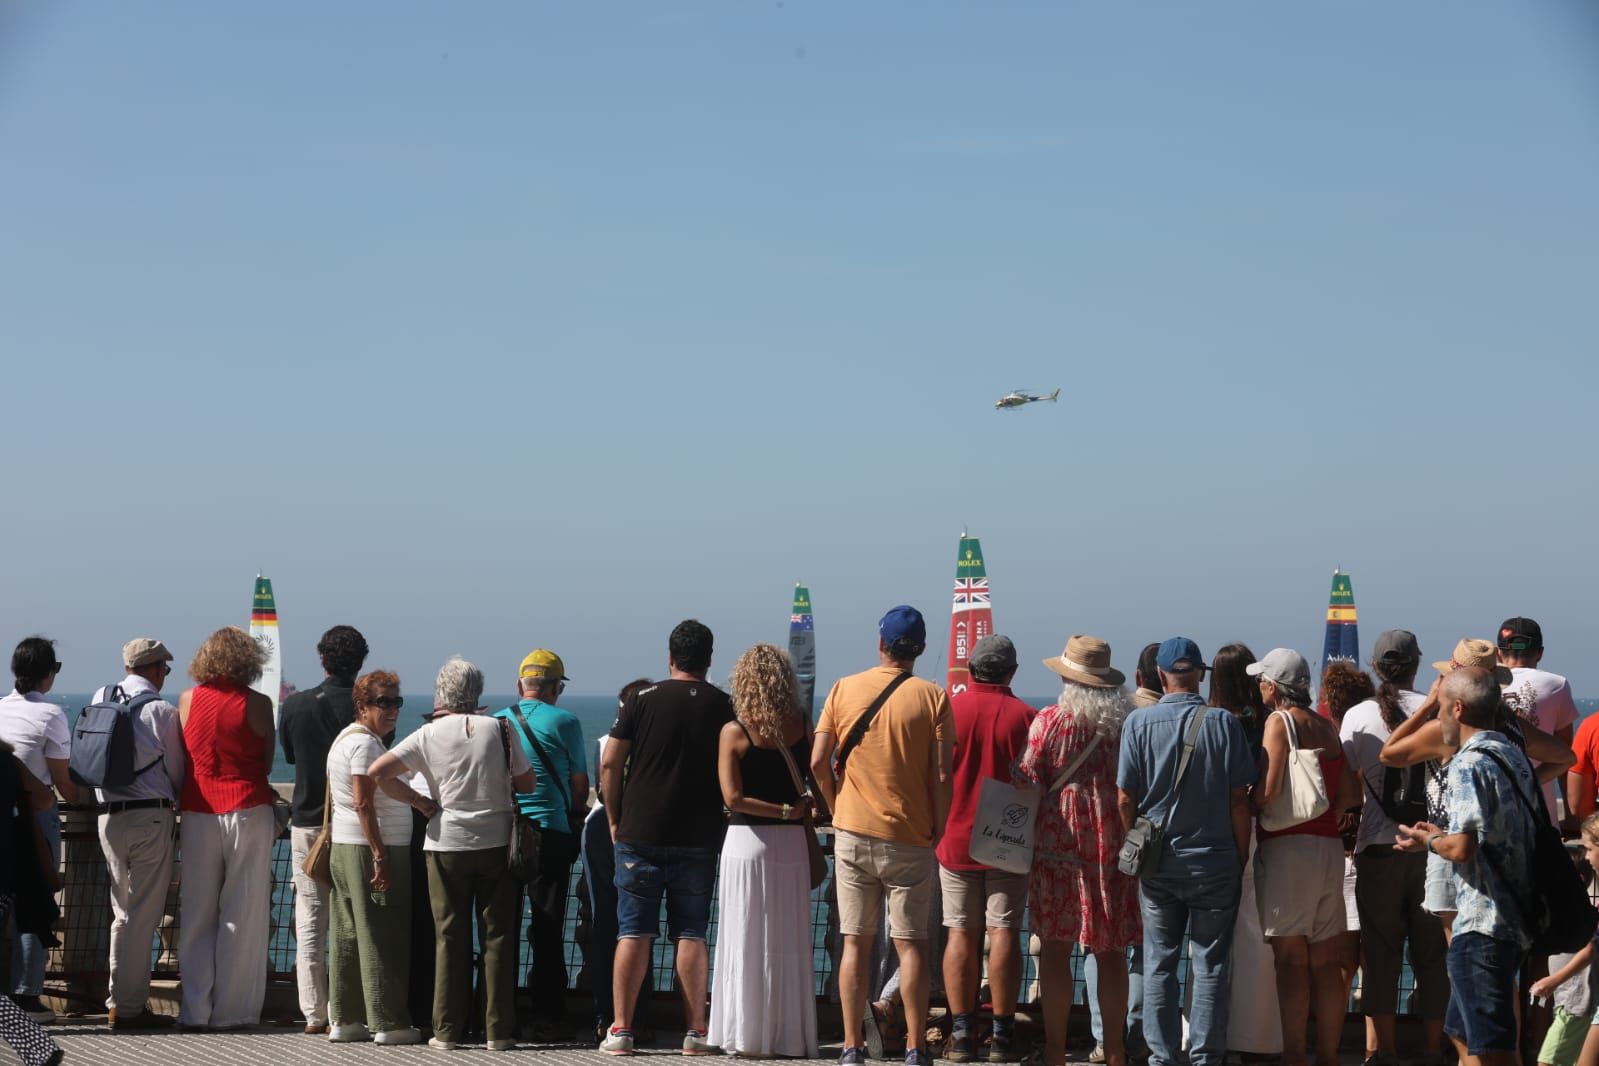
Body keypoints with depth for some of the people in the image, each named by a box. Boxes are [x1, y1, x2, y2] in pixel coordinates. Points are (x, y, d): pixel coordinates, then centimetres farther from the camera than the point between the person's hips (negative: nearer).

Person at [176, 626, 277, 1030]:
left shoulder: (188, 700, 3)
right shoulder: (257, 704, -5)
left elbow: (179, 762, 9)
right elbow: (266, 765, 0)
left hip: (197, 812, 3)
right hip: (247, 811, -3)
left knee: (197, 915, 8)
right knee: (243, 916, 2)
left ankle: (195, 1010, 8)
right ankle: (232, 1009, 3)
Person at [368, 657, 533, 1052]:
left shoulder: (429, 735, -3)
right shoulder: (499, 729, -2)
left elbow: (376, 772, -9)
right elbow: (527, 783, 4)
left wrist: (414, 800, 2)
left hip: (447, 844, 0)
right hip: (497, 841, 0)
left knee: (450, 936, 6)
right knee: (498, 935, 5)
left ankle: (447, 1031, 6)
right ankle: (499, 1030, 5)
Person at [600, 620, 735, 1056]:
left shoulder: (643, 700, -1)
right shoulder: (723, 706, 0)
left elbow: (610, 765, -2)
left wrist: (615, 820, 8)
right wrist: (721, 819, 15)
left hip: (640, 836, 0)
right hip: (699, 840, 0)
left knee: (633, 934, 4)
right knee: (691, 935, 5)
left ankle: (620, 1029, 2)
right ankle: (695, 1032, 5)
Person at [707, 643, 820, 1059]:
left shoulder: (734, 732, -7)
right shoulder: (803, 726, 0)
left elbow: (733, 797, -12)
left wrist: (785, 810, -7)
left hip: (747, 841, -2)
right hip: (792, 842, 3)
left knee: (748, 941, 4)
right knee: (791, 942, 9)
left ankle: (749, 1036, 5)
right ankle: (791, 1036, 12)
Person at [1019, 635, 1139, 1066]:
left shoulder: (1049, 720, -6)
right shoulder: (1127, 722, 1)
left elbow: (1029, 784, -7)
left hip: (1058, 842, -3)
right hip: (1113, 847, 3)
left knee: (1055, 948, 3)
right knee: (1111, 952, 10)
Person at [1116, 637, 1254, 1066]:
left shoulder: (1139, 722, -5)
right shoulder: (1224, 724, -6)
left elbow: (1125, 798, -4)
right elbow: (1240, 800, -5)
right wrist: (1241, 857, 5)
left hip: (1157, 864, 1)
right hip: (1215, 862, -1)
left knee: (1158, 962, 9)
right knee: (1210, 965, 7)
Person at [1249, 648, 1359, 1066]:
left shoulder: (1279, 721, -7)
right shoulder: (1326, 726, 13)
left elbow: (1268, 791, -16)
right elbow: (1348, 794, 13)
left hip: (1287, 846, -7)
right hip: (1330, 847, 7)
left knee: (1291, 961, -4)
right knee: (1325, 962, 9)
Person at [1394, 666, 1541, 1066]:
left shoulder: (1468, 764, -14)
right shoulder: (1515, 757, 15)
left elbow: (1463, 848, -22)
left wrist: (1430, 842, -2)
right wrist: (1442, 835, 19)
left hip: (1482, 926, -10)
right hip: (1516, 920, 10)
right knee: (1463, 1033, 20)